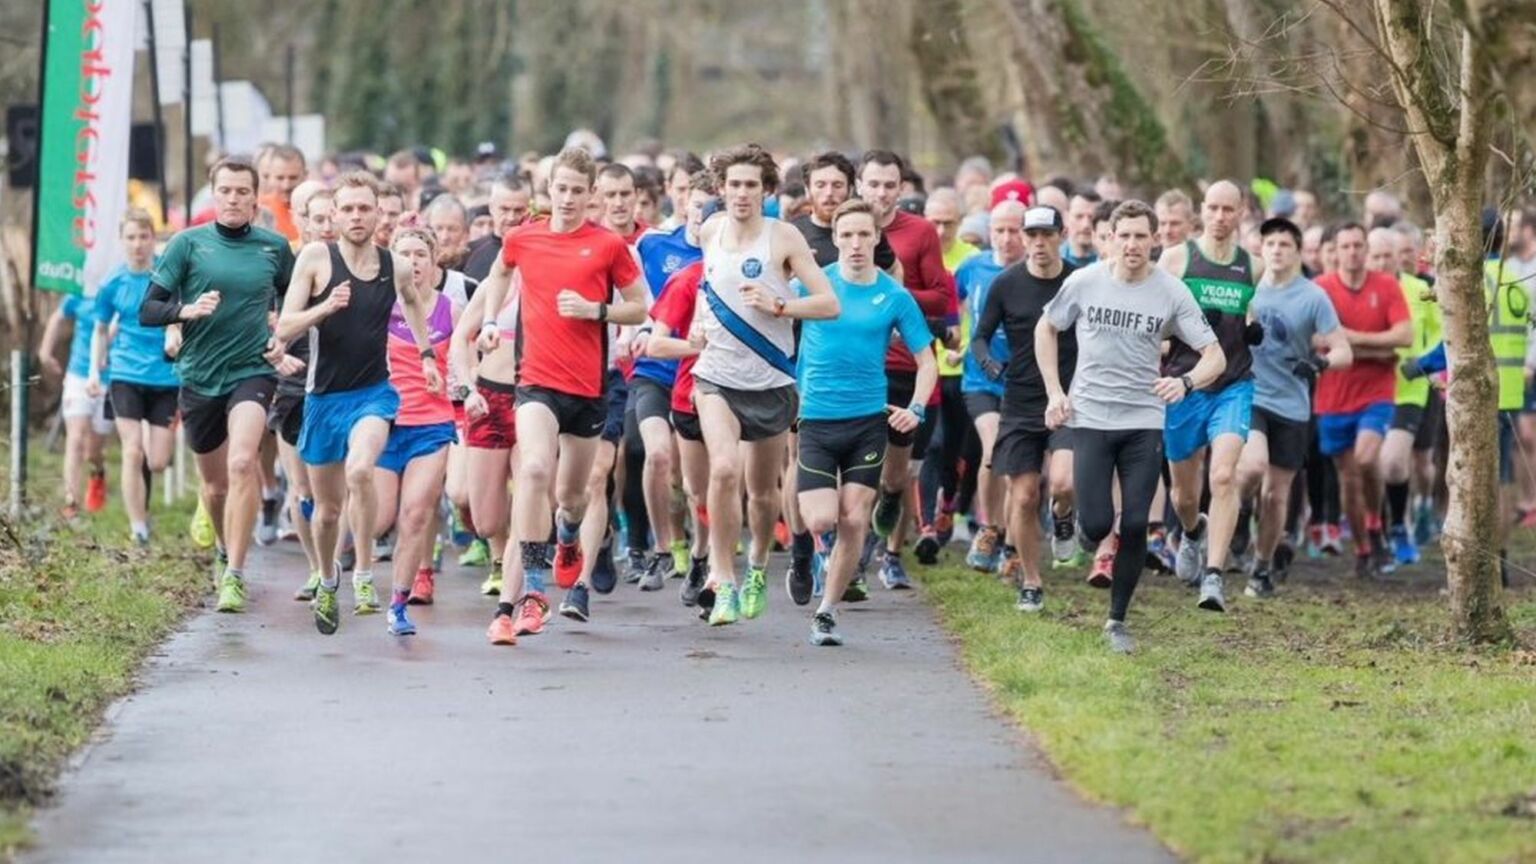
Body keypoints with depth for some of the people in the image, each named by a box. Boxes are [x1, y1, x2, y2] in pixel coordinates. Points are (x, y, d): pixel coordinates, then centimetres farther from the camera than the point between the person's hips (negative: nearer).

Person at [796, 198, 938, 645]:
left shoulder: (894, 296, 1)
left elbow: (927, 360, 7)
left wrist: (917, 408, -7)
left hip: (869, 421, 1)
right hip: (816, 419, -1)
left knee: (854, 521, -2)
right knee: (822, 520, -13)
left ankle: (827, 610, 13)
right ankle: (826, 539, 25)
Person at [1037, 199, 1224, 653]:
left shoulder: (1171, 292, -5)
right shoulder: (1085, 282, -4)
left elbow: (1215, 356, -5)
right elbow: (1046, 329, 13)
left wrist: (1185, 382, -26)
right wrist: (1054, 392, 4)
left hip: (1144, 422, 0)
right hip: (1090, 416, 0)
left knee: (1135, 526, -4)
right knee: (1097, 524, -9)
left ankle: (1118, 620, 12)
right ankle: (1083, 530, 30)